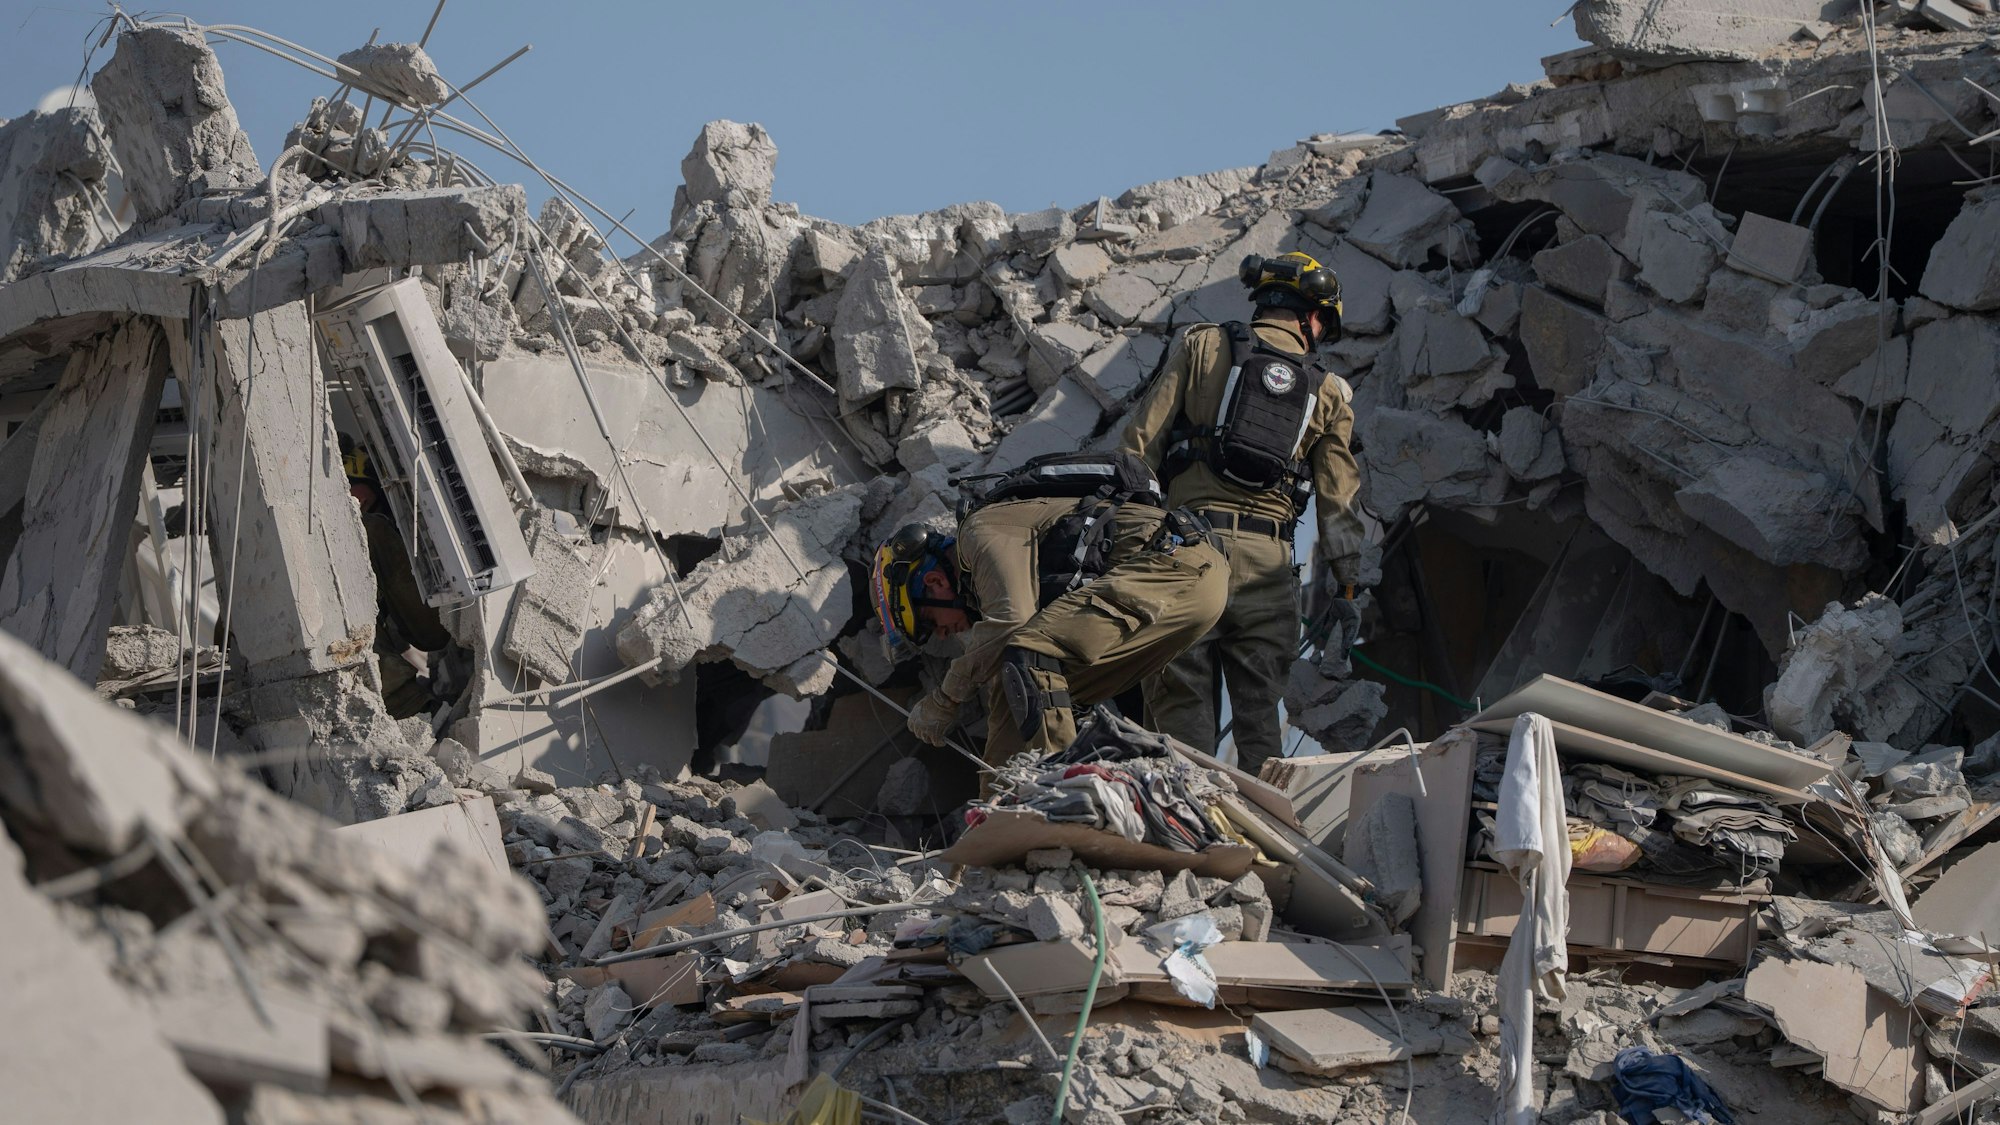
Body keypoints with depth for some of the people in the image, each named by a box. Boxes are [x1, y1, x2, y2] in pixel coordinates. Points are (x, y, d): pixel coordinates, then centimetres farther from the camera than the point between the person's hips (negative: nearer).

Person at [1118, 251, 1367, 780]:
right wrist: (1344, 583, 15)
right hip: (1269, 559, 2)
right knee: (1260, 706, 10)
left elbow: (1141, 439, 1)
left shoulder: (1203, 345, 8)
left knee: (1181, 697, -1)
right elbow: (1339, 496, 12)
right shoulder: (1328, 392, 13)